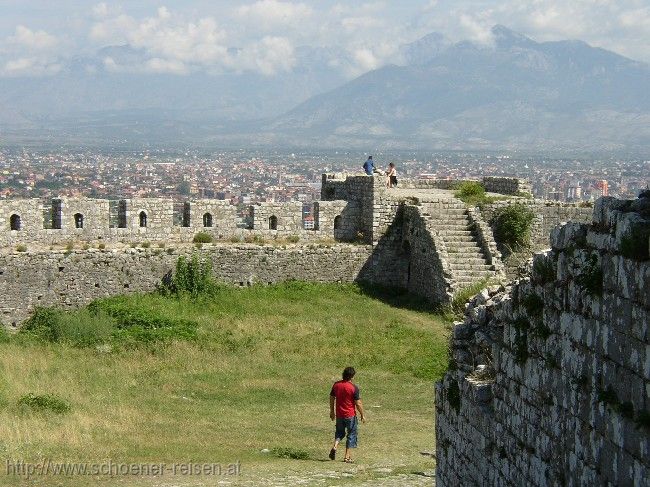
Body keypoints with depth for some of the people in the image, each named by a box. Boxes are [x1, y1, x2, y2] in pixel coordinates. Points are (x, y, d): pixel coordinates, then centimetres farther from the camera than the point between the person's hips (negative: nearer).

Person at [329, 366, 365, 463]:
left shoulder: (336, 385, -1)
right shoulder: (354, 388, -16)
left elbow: (331, 398, 8)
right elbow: (358, 403, -13)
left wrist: (332, 411, 21)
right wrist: (362, 415, 0)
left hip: (339, 414, 4)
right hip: (350, 415, -4)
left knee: (339, 432, 23)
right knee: (351, 435, 9)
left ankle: (335, 446, -4)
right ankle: (347, 456, 8)